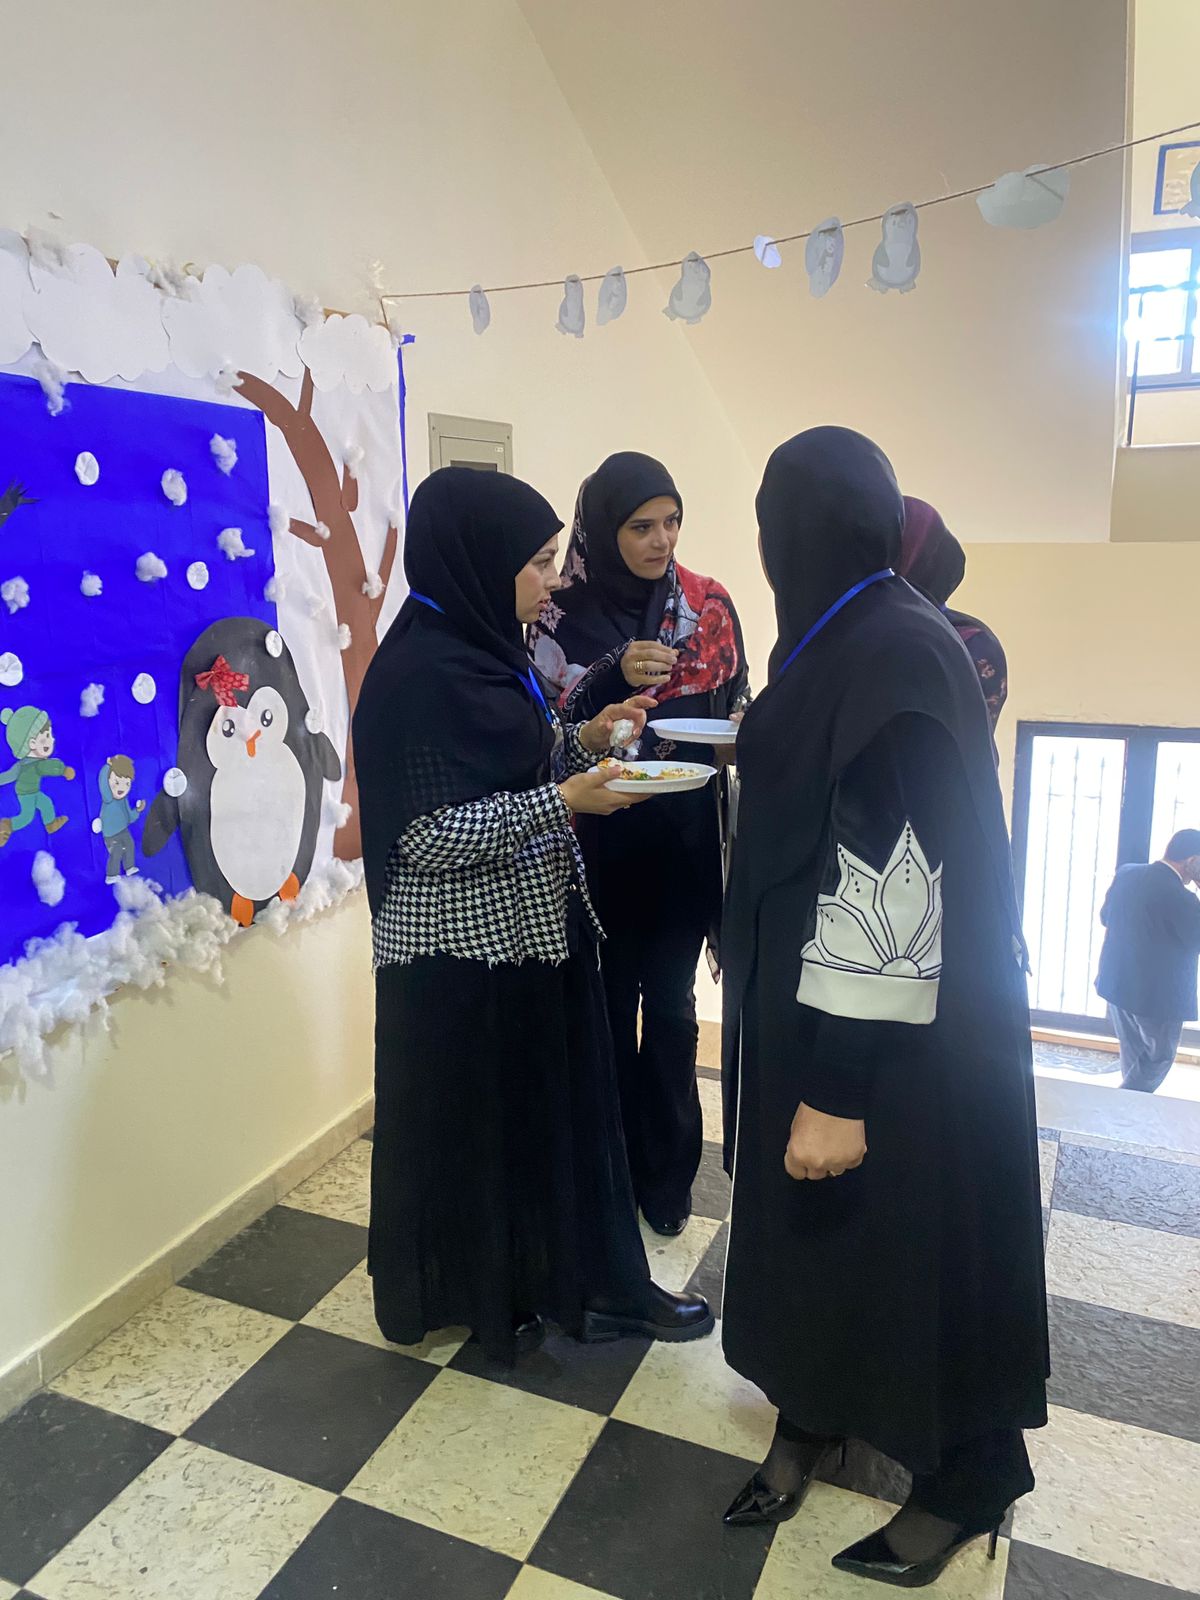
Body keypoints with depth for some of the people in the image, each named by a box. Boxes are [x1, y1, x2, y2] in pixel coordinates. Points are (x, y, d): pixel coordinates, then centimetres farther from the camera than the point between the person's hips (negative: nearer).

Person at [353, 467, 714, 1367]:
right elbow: (425, 834, -23)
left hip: (533, 927, 9)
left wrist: (585, 739, 2)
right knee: (472, 1117, 10)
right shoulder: (420, 674, -21)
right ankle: (473, 1295, 34)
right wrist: (564, 801, -23)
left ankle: (592, 1284, 34)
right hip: (466, 952, -9)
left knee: (561, 1102, 17)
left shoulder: (484, 651, 7)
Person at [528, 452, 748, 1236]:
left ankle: (666, 1173, 26)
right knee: (609, 1003, 9)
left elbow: (737, 707, 9)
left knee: (671, 1005, 8)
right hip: (600, 840, -1)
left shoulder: (710, 604, 2)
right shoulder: (563, 613, -6)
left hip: (686, 838, 2)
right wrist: (614, 677, -25)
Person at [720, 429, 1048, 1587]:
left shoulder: (890, 655, -25)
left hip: (891, 1040, -9)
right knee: (809, 1222, 21)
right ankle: (813, 1415, 44)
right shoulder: (856, 637, 6)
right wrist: (760, 743, 36)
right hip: (815, 1006, 9)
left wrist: (838, 1089, -25)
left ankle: (965, 1477, 35)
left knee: (903, 1238, 10)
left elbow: (890, 889, -27)